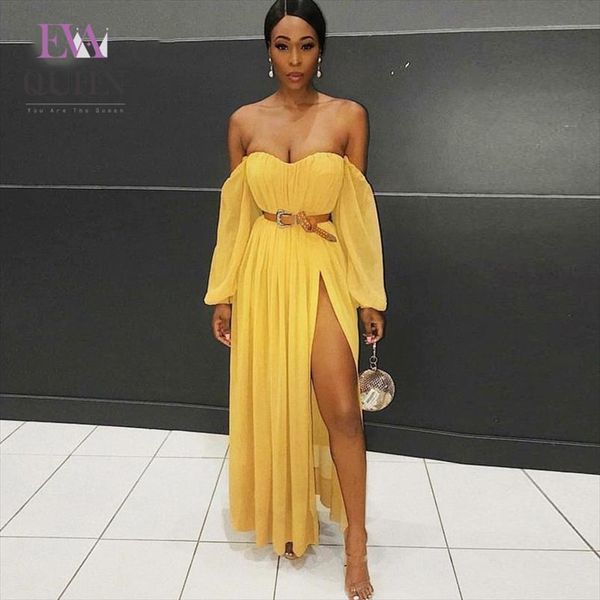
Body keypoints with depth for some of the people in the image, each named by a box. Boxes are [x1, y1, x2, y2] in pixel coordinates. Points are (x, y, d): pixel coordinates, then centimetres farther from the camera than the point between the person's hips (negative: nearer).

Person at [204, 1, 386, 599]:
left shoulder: (348, 116, 1)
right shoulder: (244, 120, 5)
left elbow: (357, 211, 1)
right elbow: (234, 213, 7)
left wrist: (370, 296, -1)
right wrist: (223, 293, 5)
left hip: (323, 271, -2)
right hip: (263, 273, 2)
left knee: (341, 408, -8)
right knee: (272, 404, 9)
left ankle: (355, 540, 12)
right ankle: (287, 518, 31)